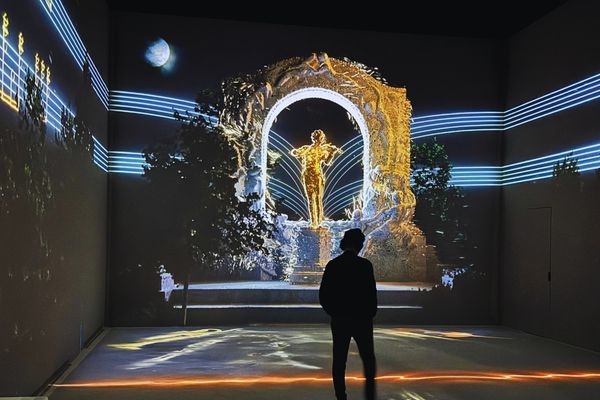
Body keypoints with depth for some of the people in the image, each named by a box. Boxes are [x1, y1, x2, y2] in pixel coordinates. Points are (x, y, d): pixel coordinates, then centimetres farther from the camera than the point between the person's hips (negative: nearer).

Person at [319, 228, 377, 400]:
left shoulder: (332, 265, -1)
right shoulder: (364, 264, -11)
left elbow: (323, 295, 1)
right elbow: (371, 294, -11)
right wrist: (371, 314, 4)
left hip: (339, 321, 3)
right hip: (361, 320, -3)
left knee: (339, 361, 9)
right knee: (368, 360, 11)